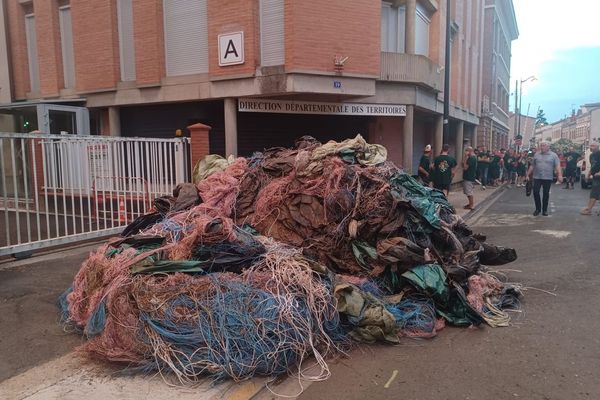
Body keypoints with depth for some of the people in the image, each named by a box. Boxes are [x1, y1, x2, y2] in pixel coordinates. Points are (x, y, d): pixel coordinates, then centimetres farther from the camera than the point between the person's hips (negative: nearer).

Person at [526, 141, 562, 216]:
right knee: (535, 192, -3)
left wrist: (560, 175, -19)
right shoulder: (536, 154, 10)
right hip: (537, 177, 2)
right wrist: (528, 175, 11)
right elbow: (532, 166, 13)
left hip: (548, 178, -2)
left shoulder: (553, 155, 1)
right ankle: (538, 208, 13)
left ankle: (544, 210, 15)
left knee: (546, 194, 4)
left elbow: (557, 166, -7)